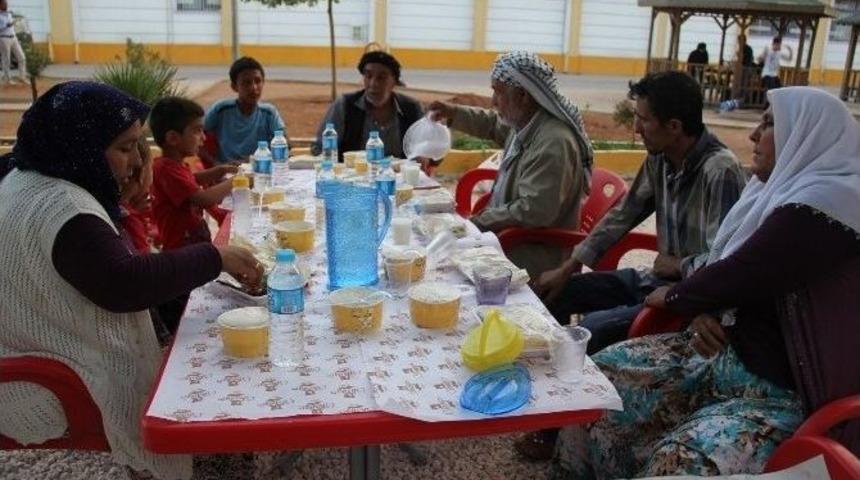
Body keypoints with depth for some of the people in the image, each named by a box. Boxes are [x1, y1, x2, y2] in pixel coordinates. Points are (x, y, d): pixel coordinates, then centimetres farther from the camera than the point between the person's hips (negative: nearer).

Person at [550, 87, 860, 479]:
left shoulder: (823, 205, -22)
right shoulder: (779, 188, 9)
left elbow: (737, 274, -21)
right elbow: (728, 267, 14)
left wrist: (674, 297, -1)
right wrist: (700, 310, -7)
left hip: (781, 388, -9)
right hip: (726, 348, 9)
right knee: (600, 375, 0)